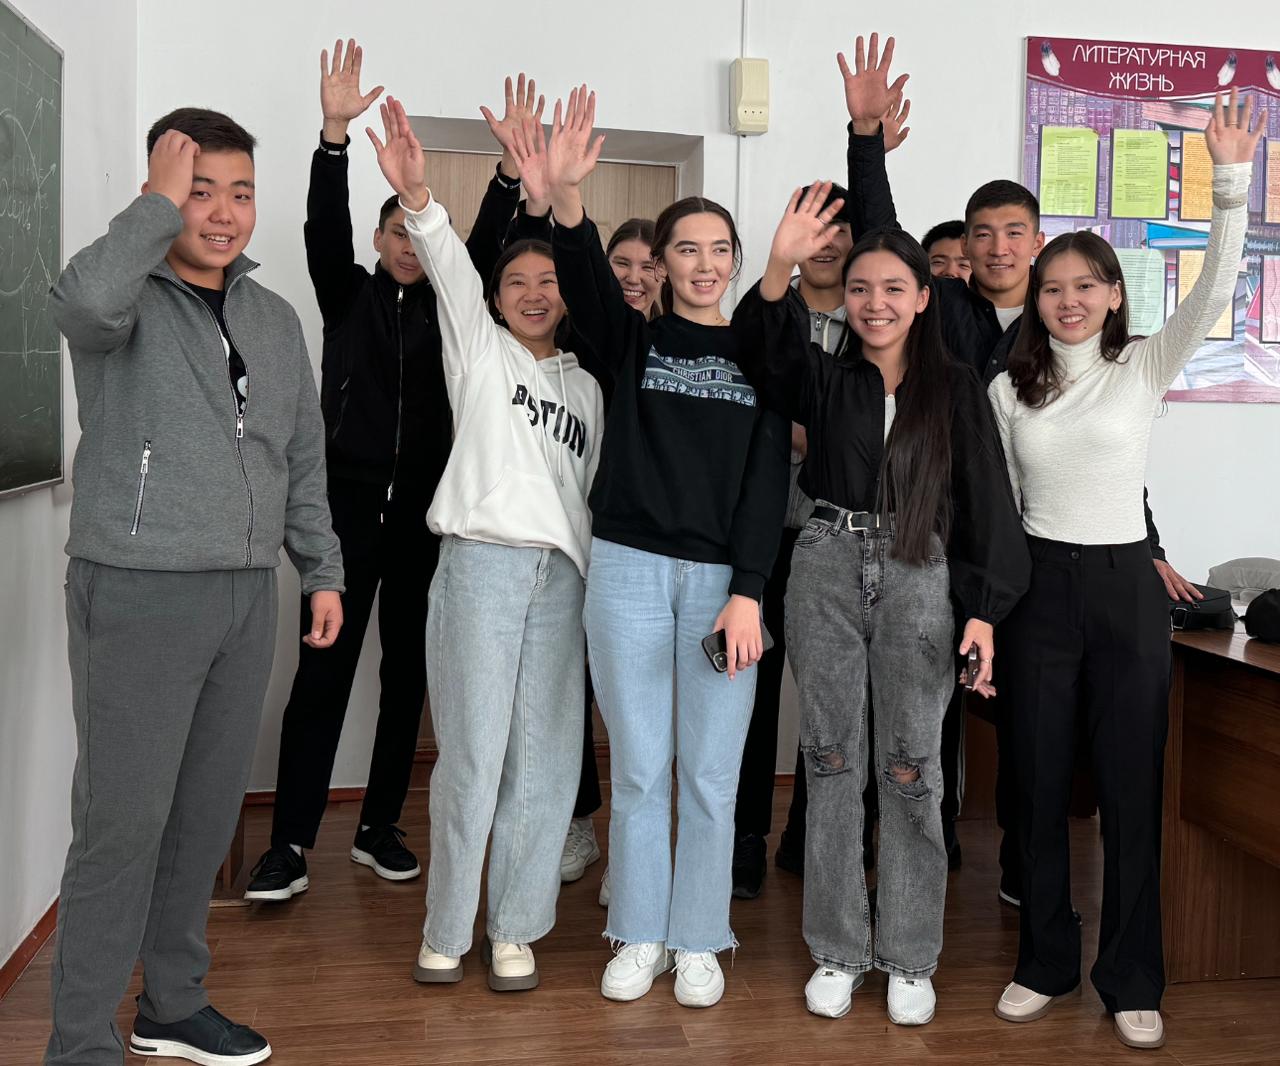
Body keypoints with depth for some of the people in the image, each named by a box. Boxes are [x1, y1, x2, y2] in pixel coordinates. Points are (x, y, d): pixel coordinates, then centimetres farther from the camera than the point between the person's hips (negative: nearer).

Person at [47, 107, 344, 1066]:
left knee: (208, 817, 13)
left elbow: (304, 458, 18)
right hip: (138, 592, -6)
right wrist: (161, 202, -18)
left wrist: (323, 570, 14)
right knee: (123, 824, -3)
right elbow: (85, 300, -31)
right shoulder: (130, 297, -4)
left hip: (246, 597, 6)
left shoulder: (276, 319, 14)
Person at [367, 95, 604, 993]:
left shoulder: (586, 386, 20)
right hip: (482, 558, -3)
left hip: (563, 572, 4)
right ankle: (446, 931, 12)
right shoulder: (480, 347, 10)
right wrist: (419, 200, -26)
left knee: (544, 759, 3)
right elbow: (450, 271, -9)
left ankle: (515, 929, 16)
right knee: (473, 756, -4)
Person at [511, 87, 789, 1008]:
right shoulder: (635, 340, 7)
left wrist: (748, 592, -10)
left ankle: (698, 942, 23)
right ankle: (641, 937, 24)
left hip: (725, 579, 0)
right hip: (630, 570, 0)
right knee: (639, 769, 8)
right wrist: (565, 198, -33)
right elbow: (585, 279, -13)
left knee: (711, 775, 6)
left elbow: (768, 479, -1)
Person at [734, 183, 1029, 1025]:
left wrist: (984, 609, -9)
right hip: (828, 573, 1)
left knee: (911, 770, 4)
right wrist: (780, 271, -34)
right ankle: (838, 952, 21)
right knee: (832, 763, 7)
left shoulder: (957, 389, 4)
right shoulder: (825, 380, 6)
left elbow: (986, 502, 0)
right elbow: (769, 349, -16)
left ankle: (910, 958, 20)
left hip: (920, 581, -1)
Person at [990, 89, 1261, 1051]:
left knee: (1131, 788, 4)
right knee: (1041, 784, 8)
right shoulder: (1009, 388, 6)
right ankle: (1046, 962, 24)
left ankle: (1132, 980, 19)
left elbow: (1215, 294, -15)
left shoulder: (1143, 367, 1)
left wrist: (1231, 183, -26)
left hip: (1125, 585, -2)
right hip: (1039, 586, 2)